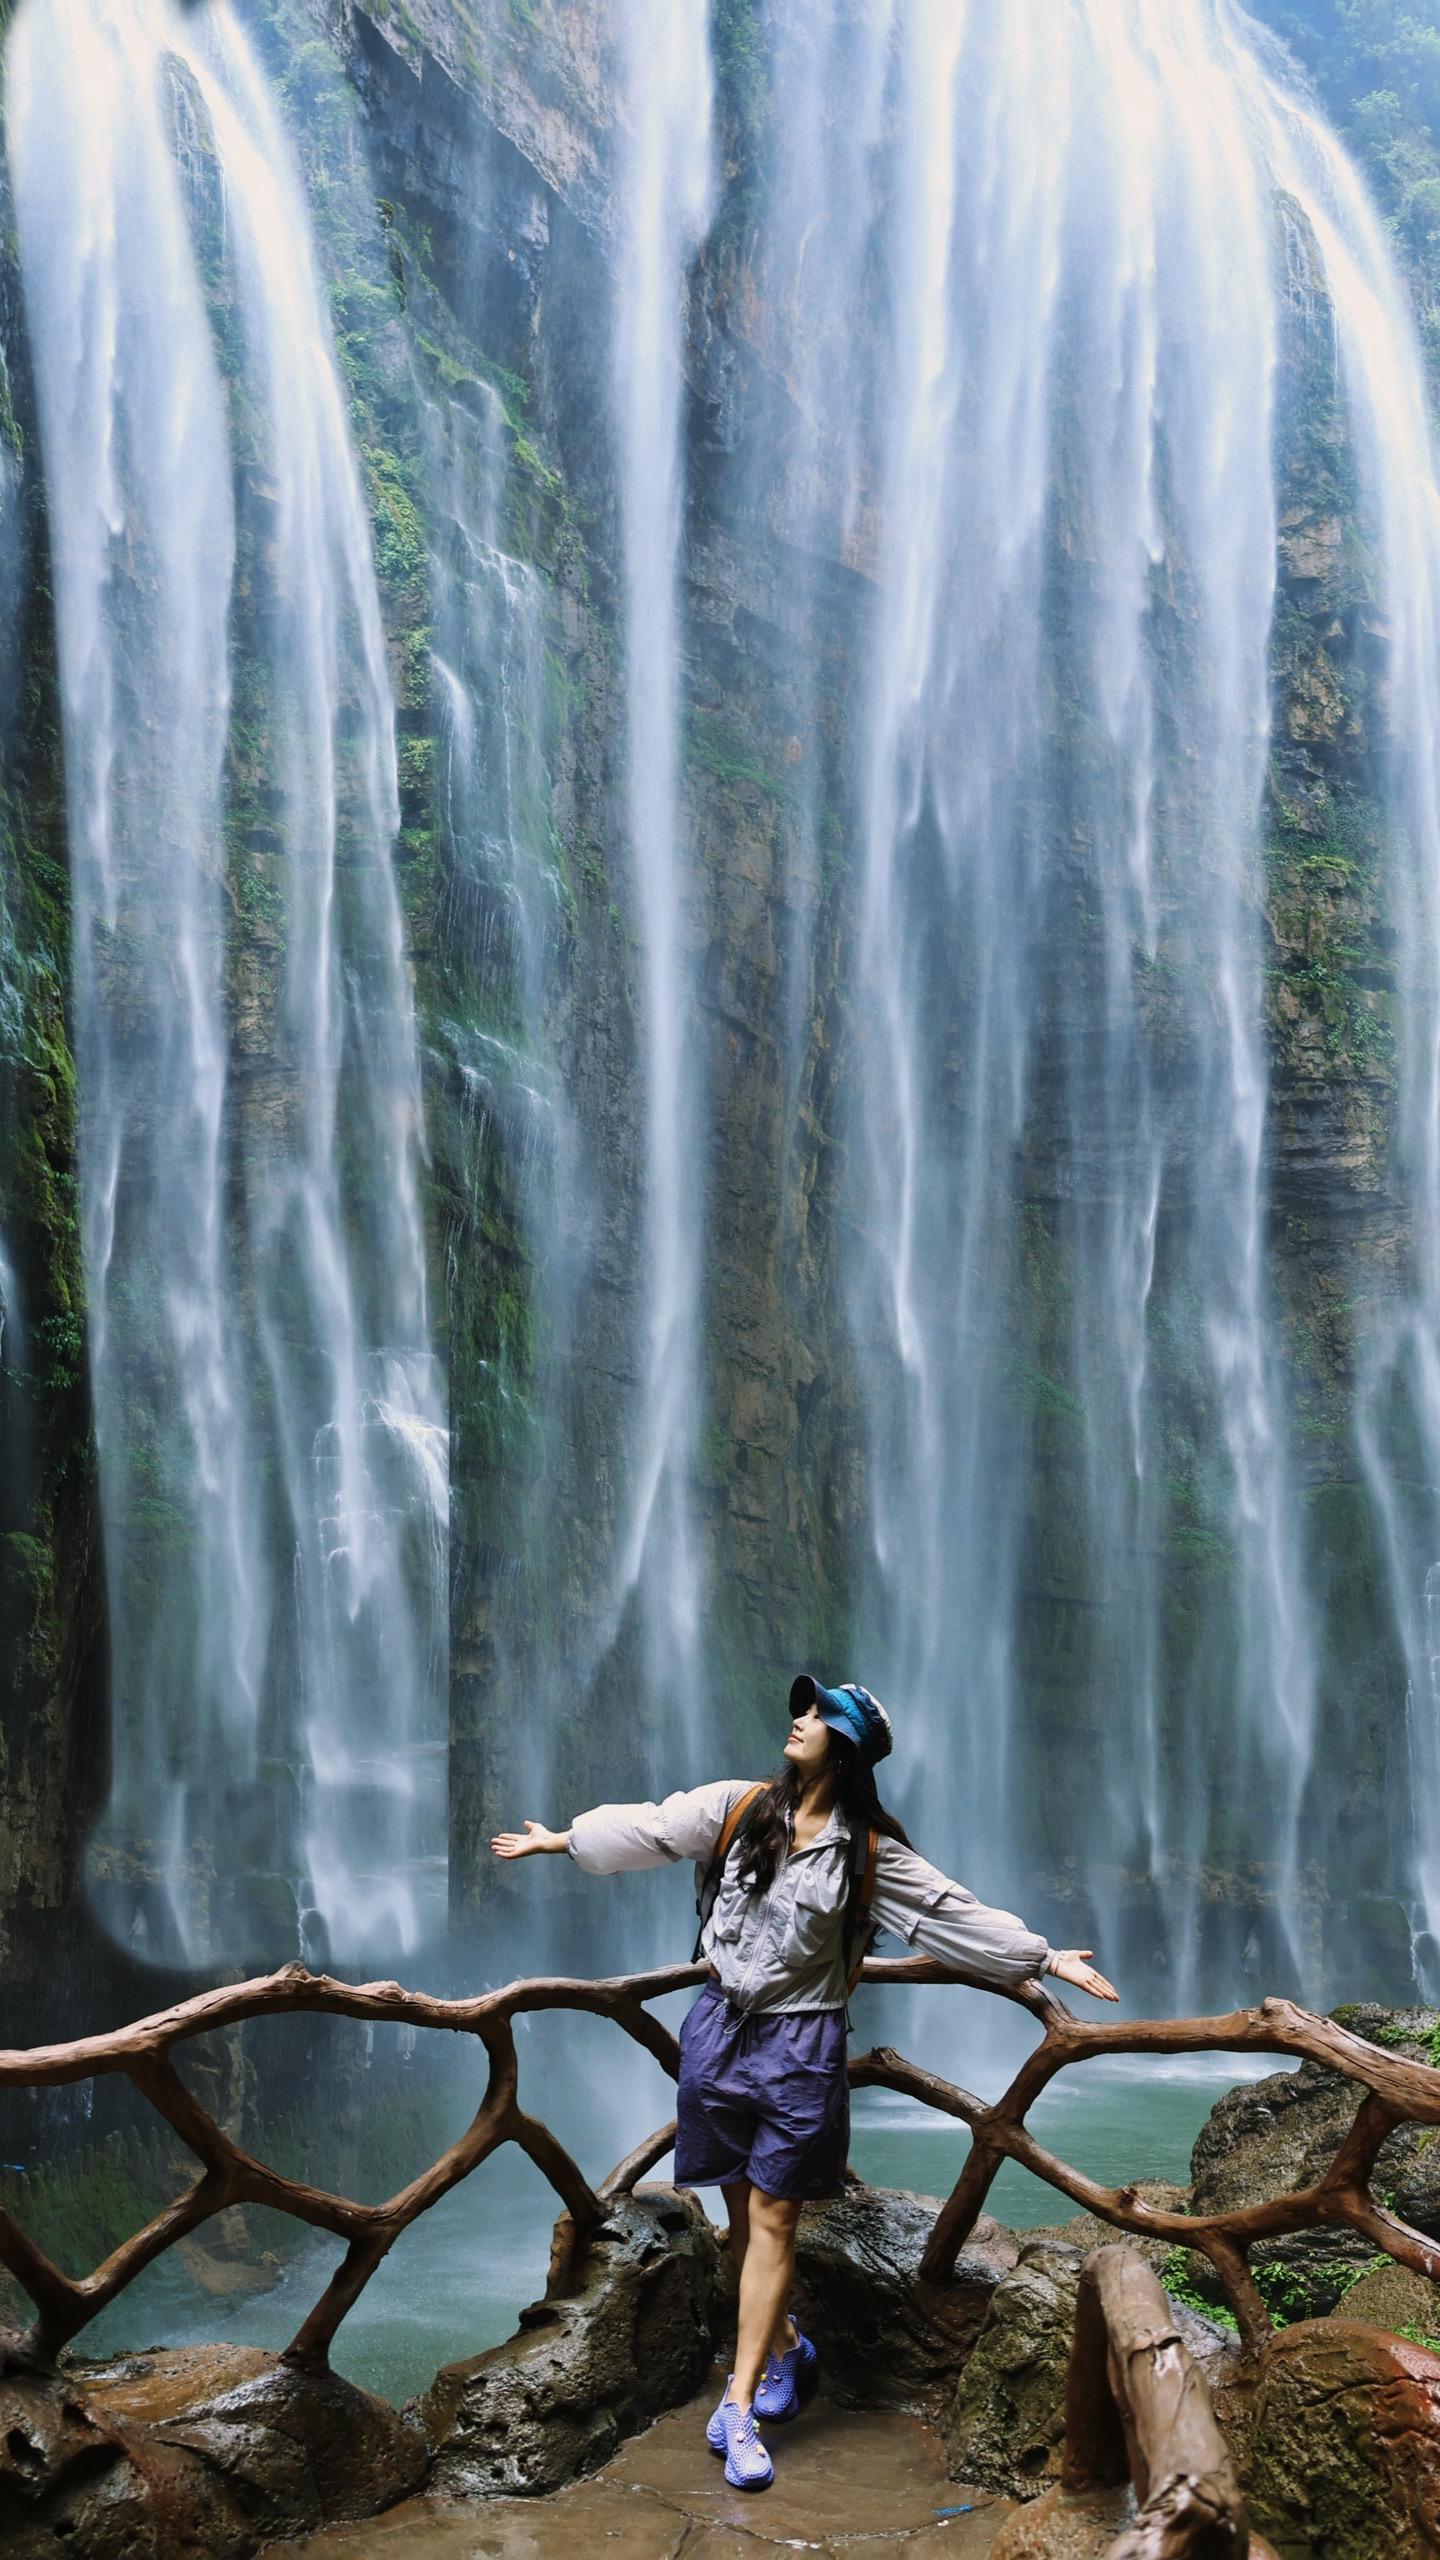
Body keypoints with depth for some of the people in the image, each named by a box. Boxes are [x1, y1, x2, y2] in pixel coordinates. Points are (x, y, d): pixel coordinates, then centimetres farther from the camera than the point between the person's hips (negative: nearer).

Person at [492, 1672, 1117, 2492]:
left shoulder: (868, 1850, -5)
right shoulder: (739, 1807, -2)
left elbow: (950, 1910, -4)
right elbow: (654, 1827, 6)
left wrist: (1046, 1957, -7)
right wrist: (561, 1840, 12)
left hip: (801, 2045, -2)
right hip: (721, 2027, 2)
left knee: (773, 2220, -1)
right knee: (743, 2212, 11)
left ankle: (741, 2407, 5)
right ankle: (786, 2346, 34)